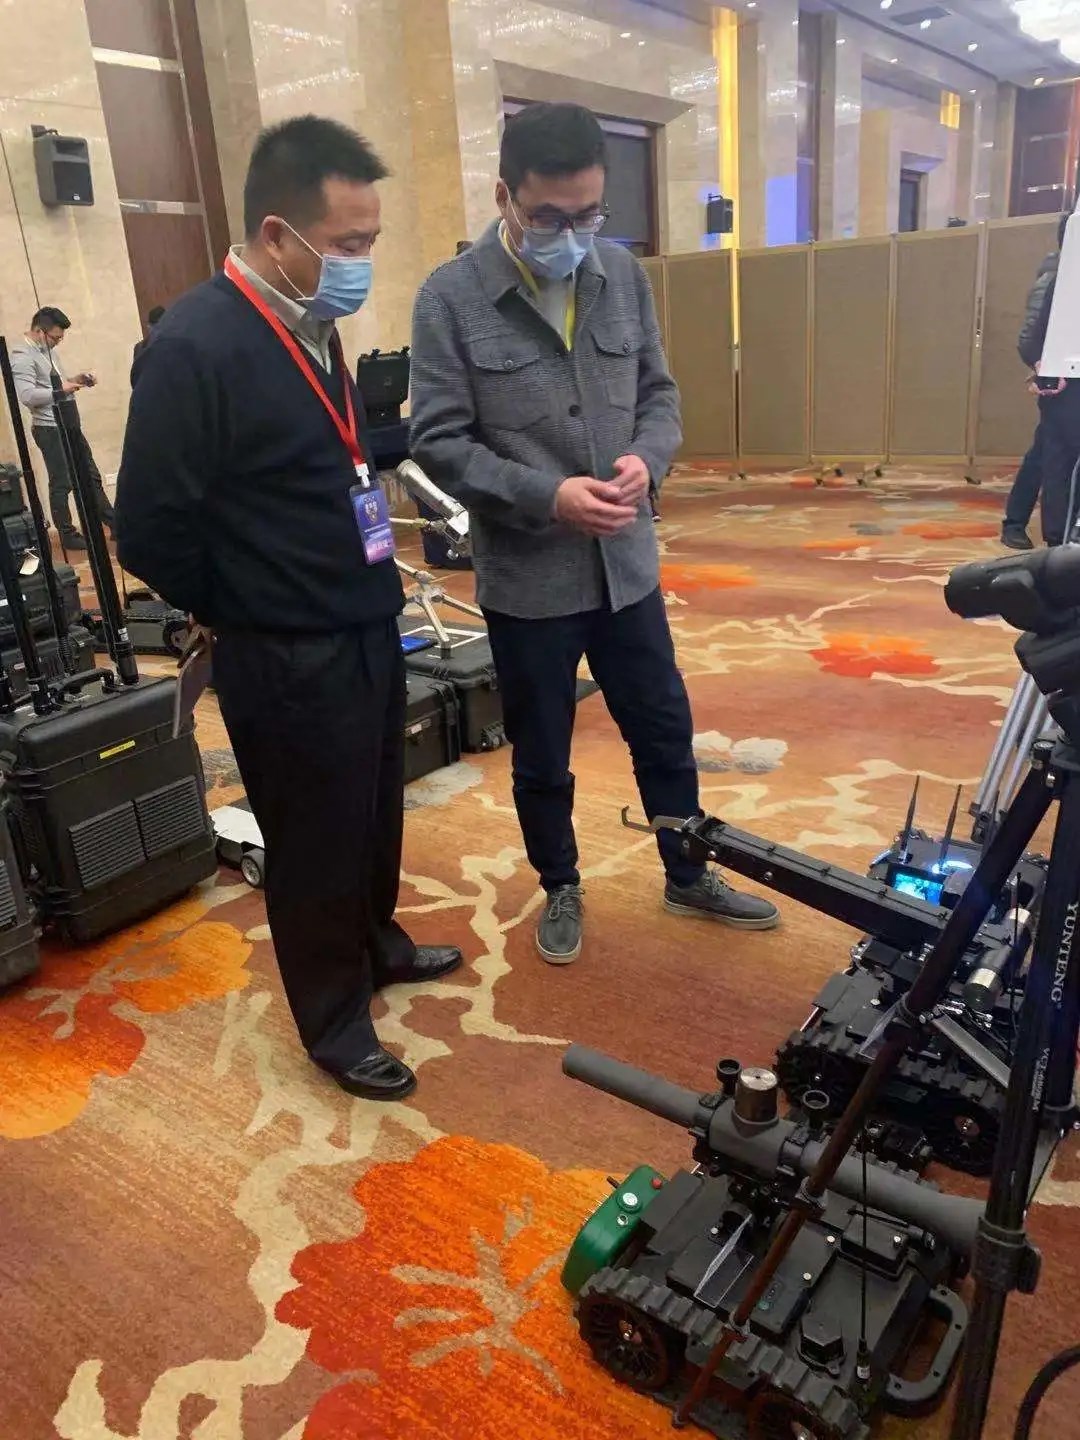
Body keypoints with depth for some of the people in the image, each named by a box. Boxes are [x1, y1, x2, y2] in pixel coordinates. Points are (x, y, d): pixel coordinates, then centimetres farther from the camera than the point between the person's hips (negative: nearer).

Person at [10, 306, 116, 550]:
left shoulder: (46, 349, 12)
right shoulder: (22, 356, -15)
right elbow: (27, 395, -25)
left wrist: (75, 379, 7)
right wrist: (62, 389, -21)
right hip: (50, 430, -9)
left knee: (91, 476, 14)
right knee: (62, 484, -1)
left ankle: (113, 522, 23)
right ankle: (67, 535, 9)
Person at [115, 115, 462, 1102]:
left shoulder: (310, 326, 7)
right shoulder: (197, 346, -20)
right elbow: (152, 531, -17)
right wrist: (247, 614, -4)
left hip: (368, 627, 8)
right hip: (286, 658, -8)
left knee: (376, 815, 22)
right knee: (315, 840, 9)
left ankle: (374, 941, 47)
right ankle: (333, 1017, 31)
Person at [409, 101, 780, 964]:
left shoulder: (625, 277, 3)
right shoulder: (451, 298, -9)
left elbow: (660, 394, 9)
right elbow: (440, 442, -12)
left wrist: (647, 461, -13)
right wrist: (547, 496, -22)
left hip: (627, 563, 4)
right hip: (526, 577, -3)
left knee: (665, 731, 17)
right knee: (542, 759, 13)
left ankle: (689, 878, 39)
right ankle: (561, 890, 38)